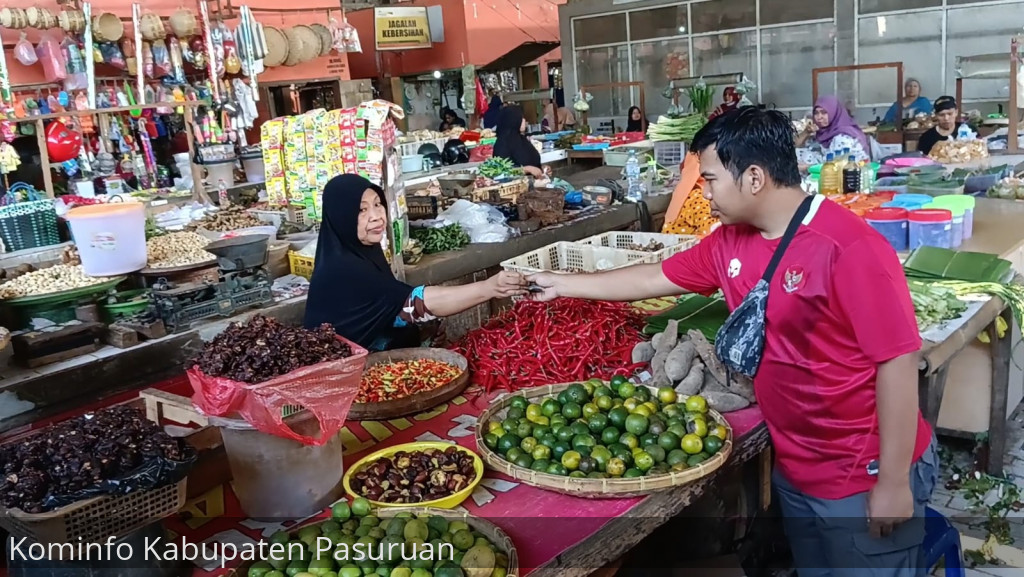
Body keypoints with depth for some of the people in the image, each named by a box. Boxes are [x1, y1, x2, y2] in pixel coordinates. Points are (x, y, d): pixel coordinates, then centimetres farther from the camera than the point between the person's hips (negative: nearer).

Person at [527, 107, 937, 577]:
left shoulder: (849, 248, -24)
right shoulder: (729, 243, -1)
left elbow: (898, 361, -23)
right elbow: (655, 278, 11)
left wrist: (893, 482, -19)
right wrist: (560, 285, 15)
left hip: (865, 480, -7)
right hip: (793, 471, 7)